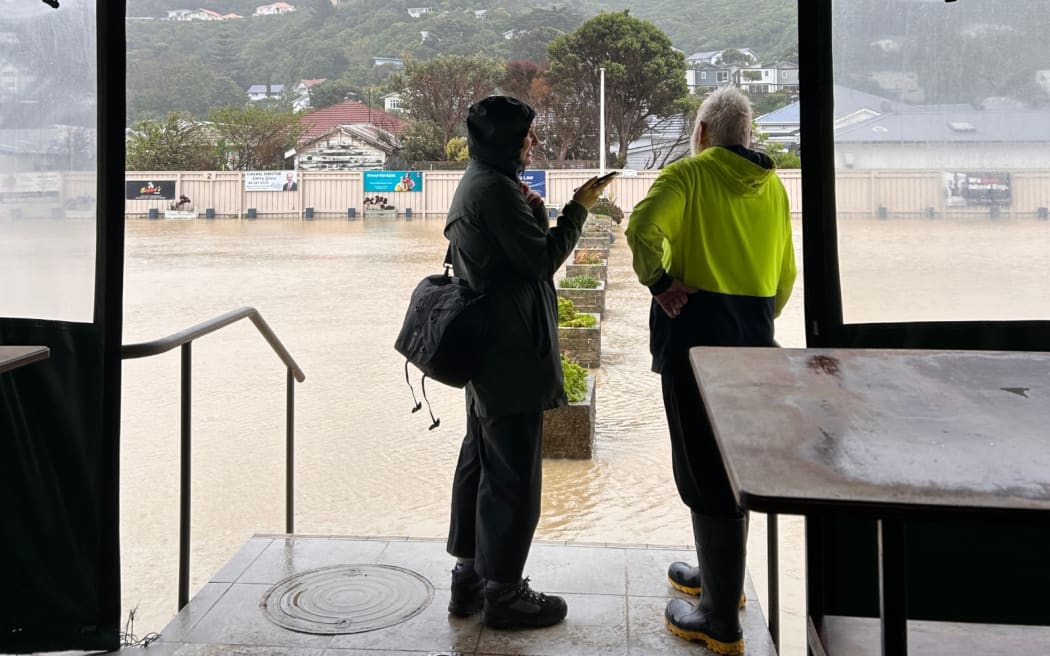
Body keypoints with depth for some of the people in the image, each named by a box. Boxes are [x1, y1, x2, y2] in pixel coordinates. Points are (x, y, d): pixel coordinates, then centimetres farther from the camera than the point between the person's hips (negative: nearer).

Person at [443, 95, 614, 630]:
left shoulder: (475, 183, 14)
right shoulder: (497, 189, -18)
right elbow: (542, 260, -16)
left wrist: (530, 210, 8)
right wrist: (578, 208, -7)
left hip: (485, 348, 11)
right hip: (511, 351, -11)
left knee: (480, 460, 16)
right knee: (513, 472, -1)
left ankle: (469, 578, 27)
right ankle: (503, 592, 11)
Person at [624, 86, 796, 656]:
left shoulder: (689, 174, -7)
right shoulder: (772, 186, 10)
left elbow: (643, 229, -25)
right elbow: (785, 272, 15)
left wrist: (659, 282, -12)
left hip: (696, 335, -7)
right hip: (753, 339, 7)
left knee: (704, 471, 0)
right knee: (731, 463, 20)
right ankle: (719, 575, 37)